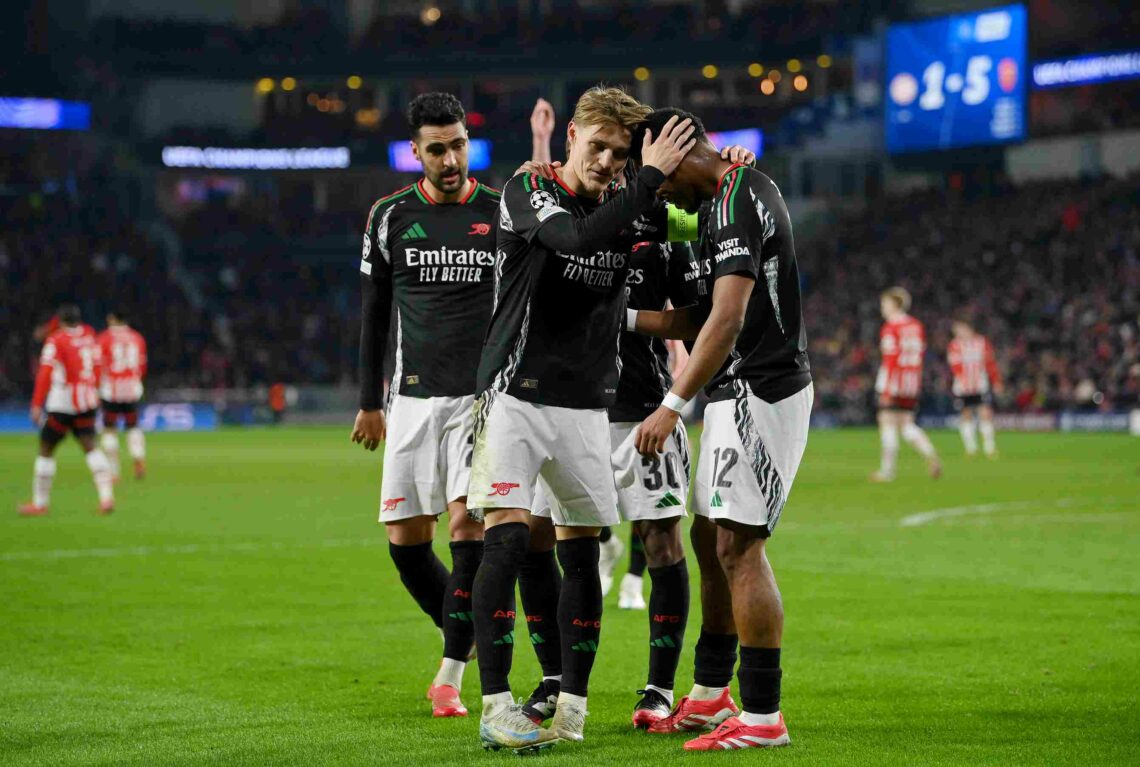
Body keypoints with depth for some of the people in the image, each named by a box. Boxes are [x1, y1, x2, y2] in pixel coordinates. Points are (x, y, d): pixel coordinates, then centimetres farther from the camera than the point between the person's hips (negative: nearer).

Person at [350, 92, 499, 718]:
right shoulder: (390, 216, 5)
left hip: (483, 396, -2)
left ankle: (451, 674, -6)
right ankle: (466, 638, 24)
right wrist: (369, 401, 11)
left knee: (467, 526, -14)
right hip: (412, 395, 2)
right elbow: (374, 314, 12)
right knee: (405, 539, 0)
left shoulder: (501, 213, 3)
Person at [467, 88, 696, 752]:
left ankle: (573, 702, 17)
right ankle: (496, 705, -11)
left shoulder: (628, 207, 9)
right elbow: (578, 239, -25)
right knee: (508, 540, -14)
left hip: (586, 408, 5)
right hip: (516, 396, -5)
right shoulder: (527, 191, -6)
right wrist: (652, 177, -24)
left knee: (582, 553, 6)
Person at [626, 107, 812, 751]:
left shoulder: (736, 198, -16)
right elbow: (700, 320, 19)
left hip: (761, 393, -11)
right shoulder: (735, 195, 17)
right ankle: (710, 696, 25)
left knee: (738, 547, -10)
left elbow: (728, 320, -25)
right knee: (710, 541, 15)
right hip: (741, 391, 11)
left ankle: (762, 717, -7)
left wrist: (674, 406, -27)